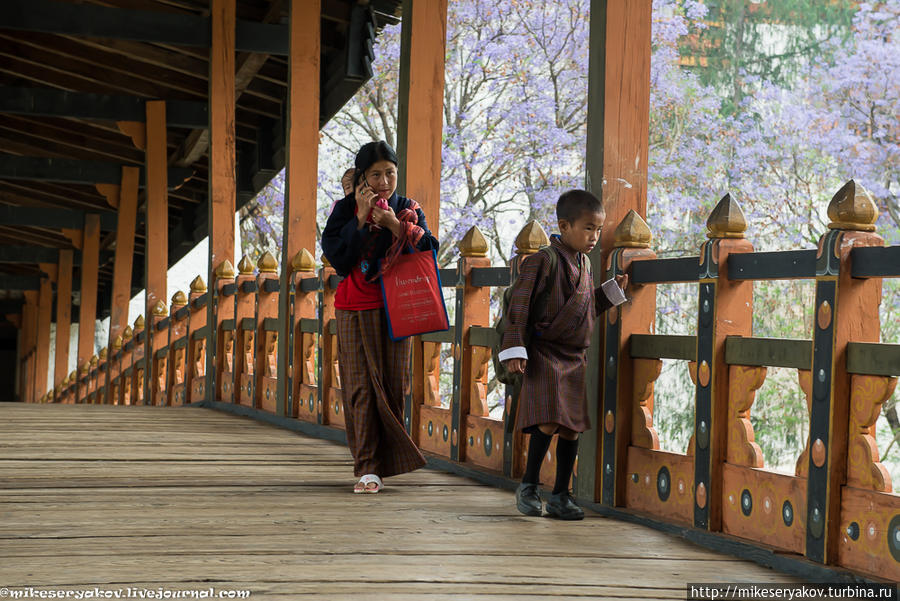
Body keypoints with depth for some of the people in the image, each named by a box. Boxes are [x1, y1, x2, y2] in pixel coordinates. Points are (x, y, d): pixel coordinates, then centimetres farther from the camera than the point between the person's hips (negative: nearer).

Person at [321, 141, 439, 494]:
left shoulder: (408, 210, 7)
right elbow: (335, 256, -9)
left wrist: (395, 226, -15)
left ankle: (388, 461, 14)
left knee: (393, 385, 0)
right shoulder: (346, 209, 3)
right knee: (361, 387, -6)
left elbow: (429, 252, -4)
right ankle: (367, 468, -7)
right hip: (355, 310, -1)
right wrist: (361, 219, -14)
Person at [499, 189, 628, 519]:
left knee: (572, 427, 5)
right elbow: (518, 305, -13)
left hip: (574, 357, 8)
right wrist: (514, 350, -18)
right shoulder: (544, 260, -12)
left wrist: (613, 291, 15)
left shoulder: (584, 264, 13)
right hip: (545, 354, -7)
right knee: (549, 421, -18)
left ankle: (560, 496, 14)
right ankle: (528, 486, 0)